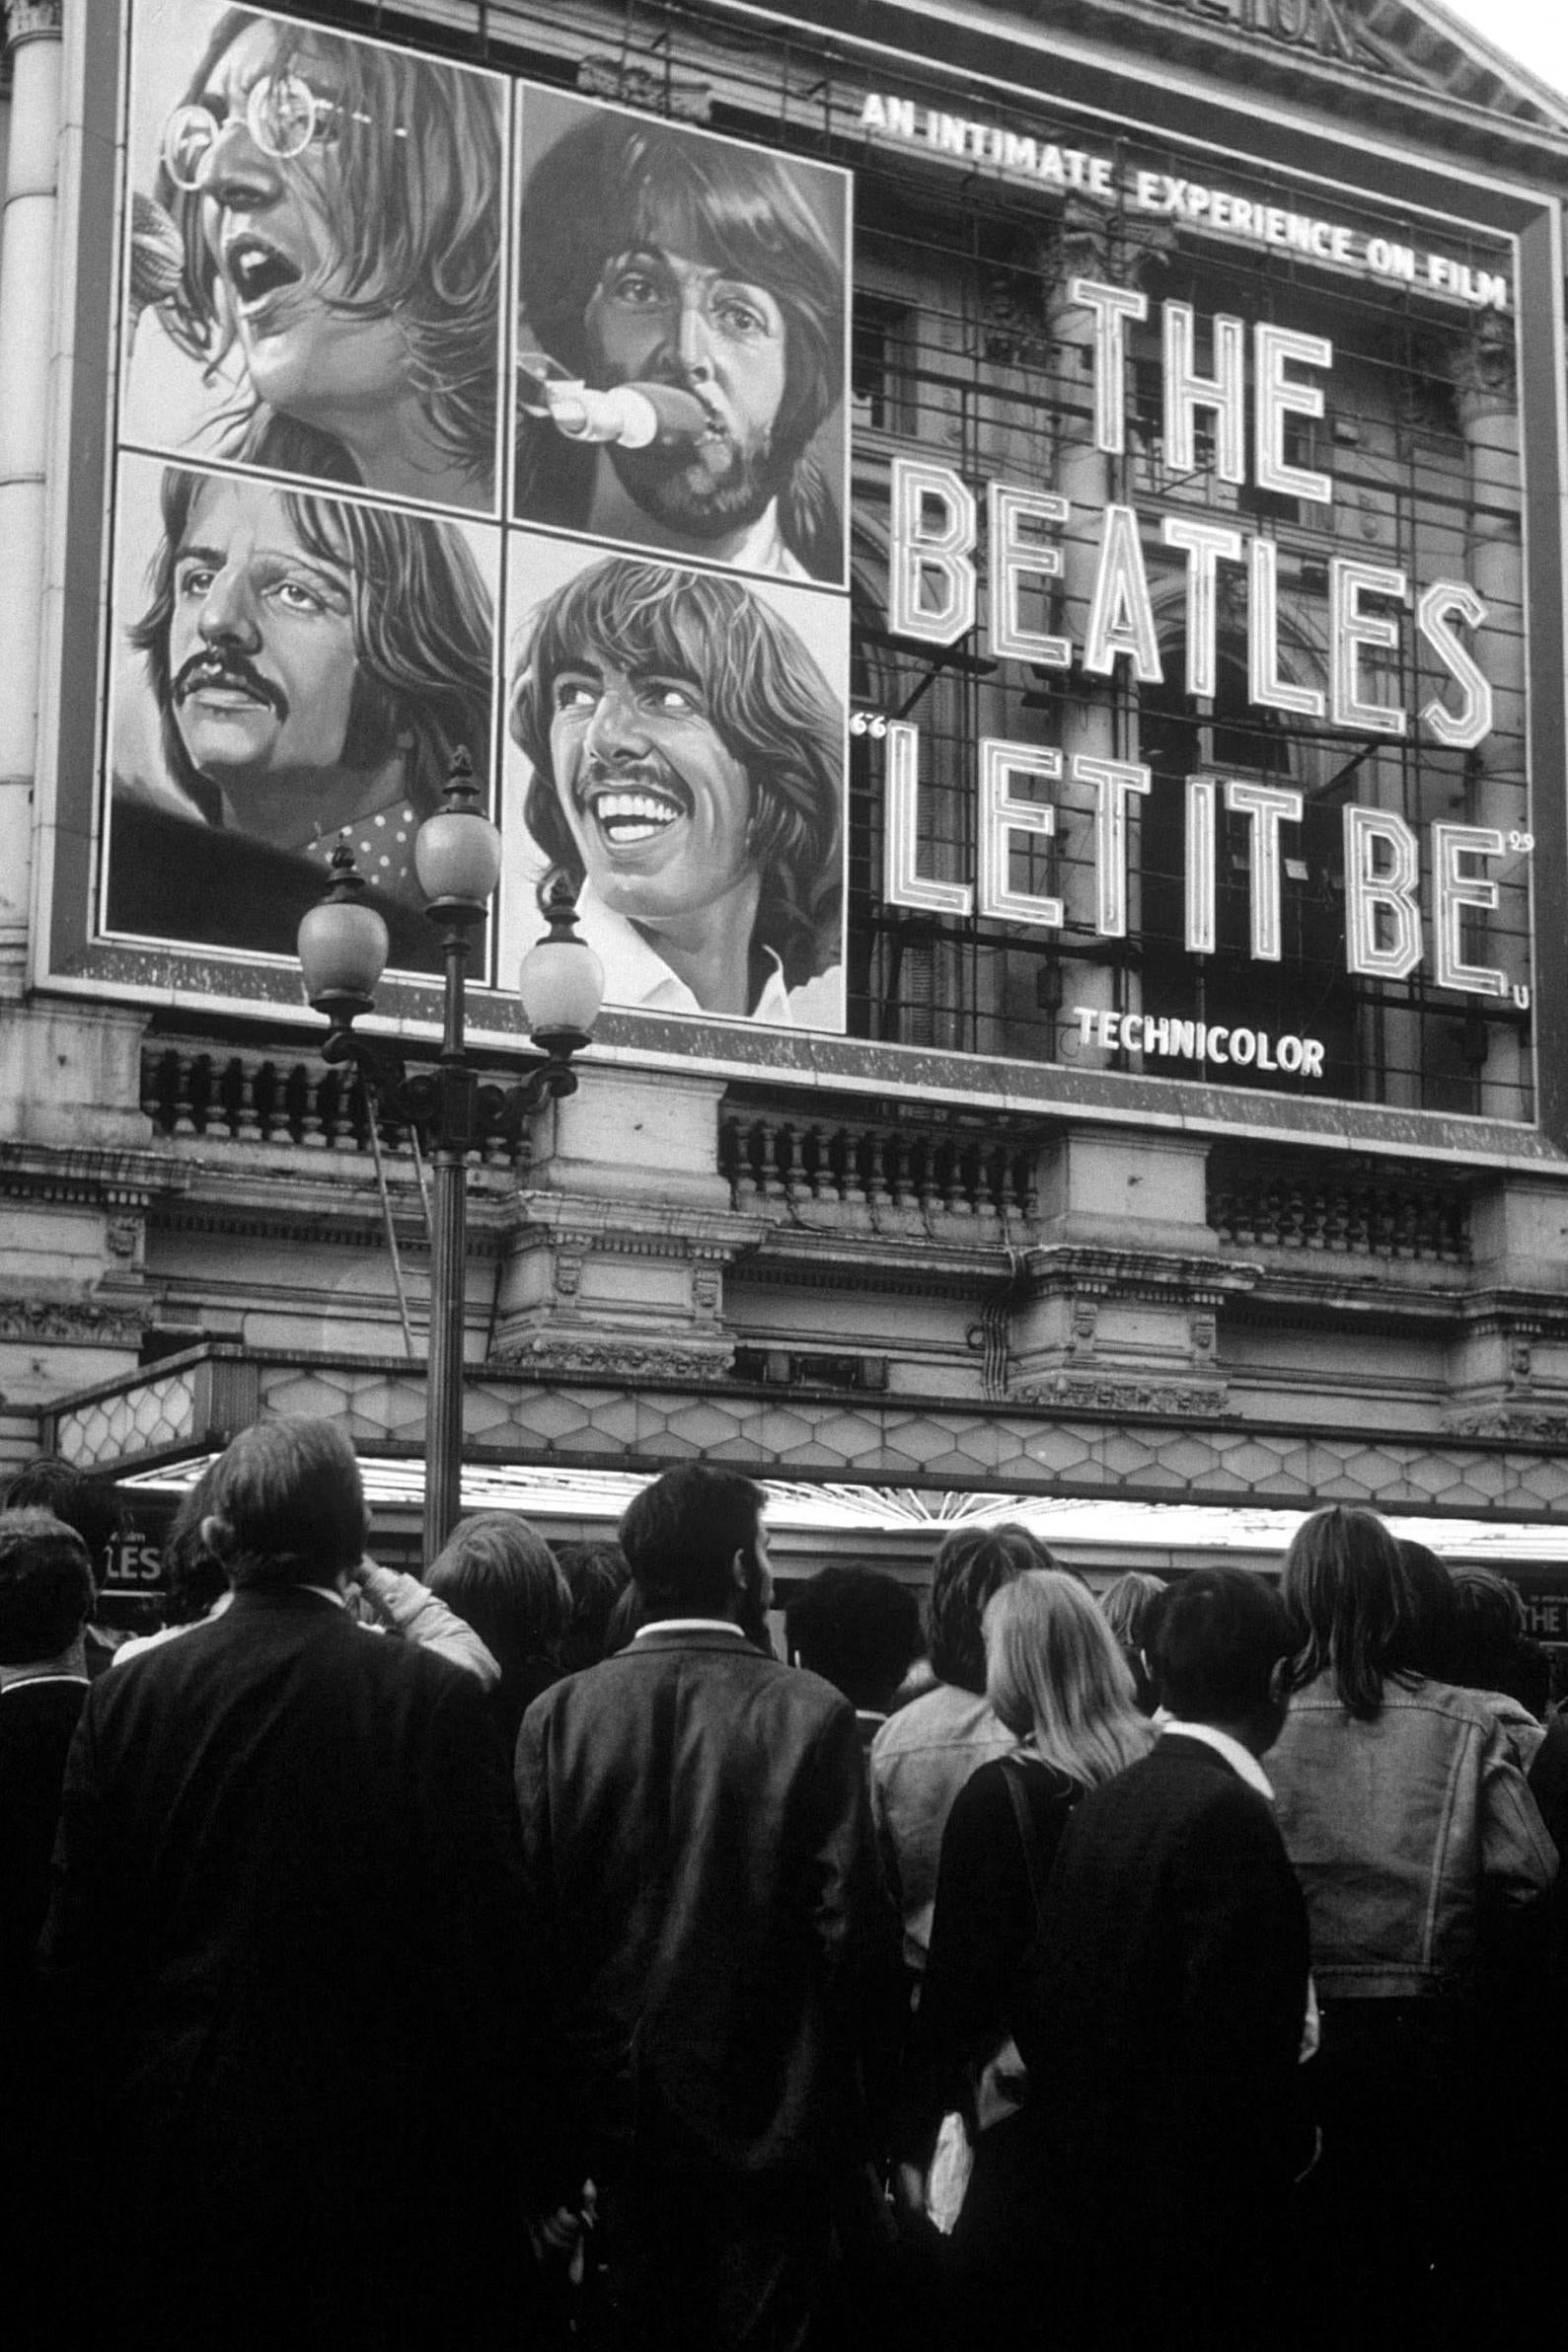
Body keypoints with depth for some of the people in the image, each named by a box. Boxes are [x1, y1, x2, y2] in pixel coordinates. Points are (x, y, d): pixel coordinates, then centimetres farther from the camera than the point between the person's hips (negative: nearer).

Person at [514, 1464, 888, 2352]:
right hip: (774, 2114, -2)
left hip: (621, 2105, 3)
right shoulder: (813, 1714, -12)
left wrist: (552, 2144, 5)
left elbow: (533, 1920, -4)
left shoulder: (557, 1713, -5)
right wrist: (838, 2089, 0)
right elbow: (849, 1918, -13)